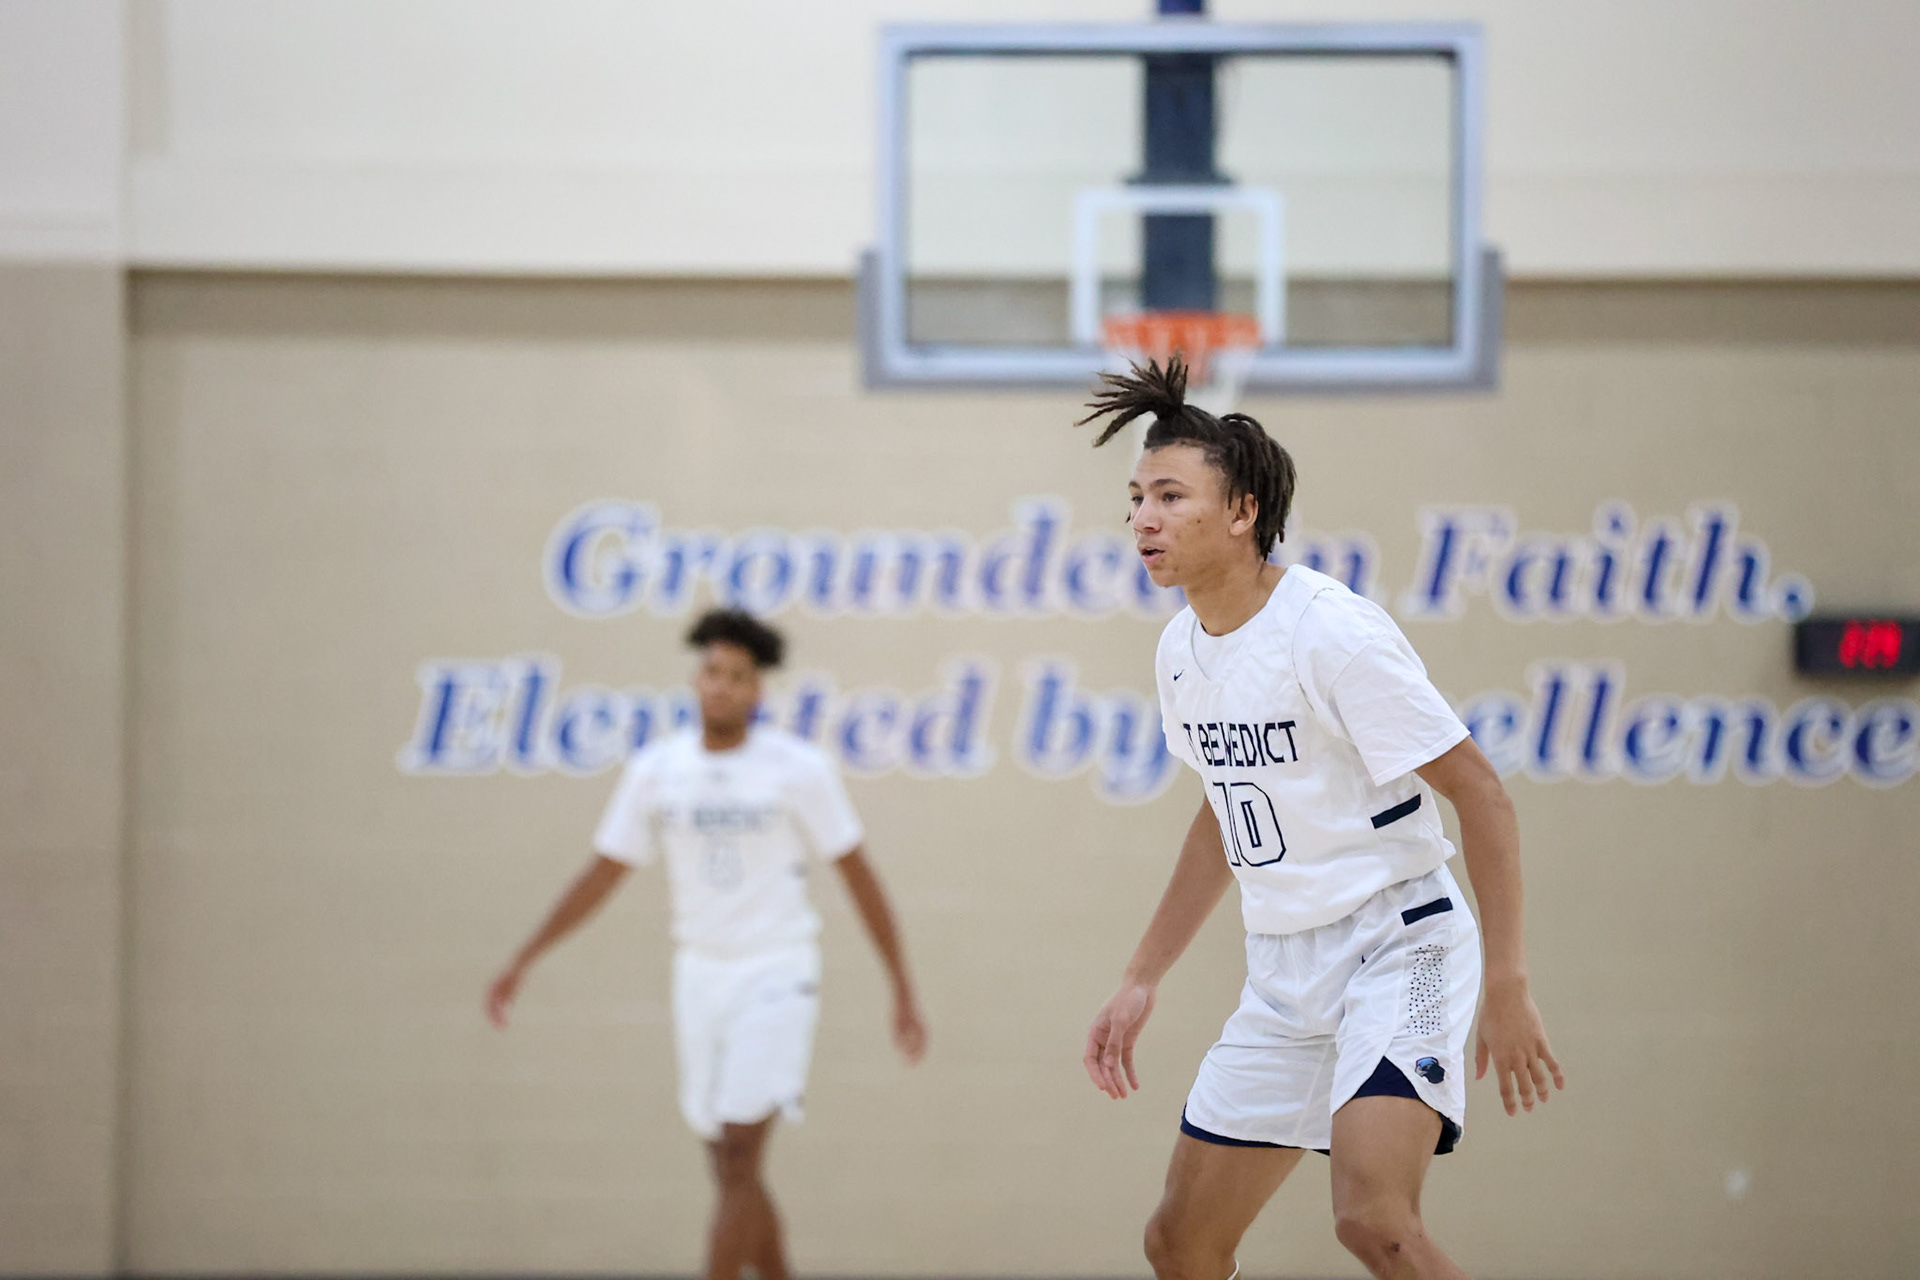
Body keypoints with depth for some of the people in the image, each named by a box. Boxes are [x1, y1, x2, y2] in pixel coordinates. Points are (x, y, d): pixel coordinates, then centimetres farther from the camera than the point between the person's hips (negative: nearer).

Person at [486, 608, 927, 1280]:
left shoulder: (800, 769, -9)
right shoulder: (654, 770, 1)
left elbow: (858, 877, -3)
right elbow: (603, 873, 10)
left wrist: (903, 991, -2)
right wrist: (522, 962, 6)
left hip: (774, 976, -4)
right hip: (699, 973, 5)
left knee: (738, 1162, -14)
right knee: (731, 1171, 8)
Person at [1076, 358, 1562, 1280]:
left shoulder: (1334, 632, -18)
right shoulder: (1182, 650, 6)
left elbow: (1480, 795, -17)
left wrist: (1507, 986, -20)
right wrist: (1143, 980, 22)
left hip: (1397, 946, -8)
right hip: (1283, 971, 8)